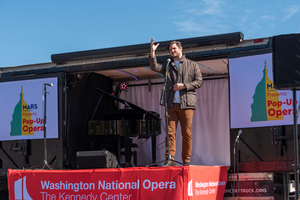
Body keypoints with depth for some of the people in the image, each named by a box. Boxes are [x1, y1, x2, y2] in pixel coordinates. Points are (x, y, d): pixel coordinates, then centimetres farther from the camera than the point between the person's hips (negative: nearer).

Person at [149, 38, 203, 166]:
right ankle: (169, 159, -6)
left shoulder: (192, 65, 12)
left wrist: (184, 86, -7)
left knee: (187, 133, -1)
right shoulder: (168, 65, 18)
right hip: (171, 104, 2)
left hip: (186, 103, -1)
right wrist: (152, 52, -10)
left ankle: (186, 160, 6)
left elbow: (199, 82, 5)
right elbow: (154, 67, 1)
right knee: (170, 132, -6)